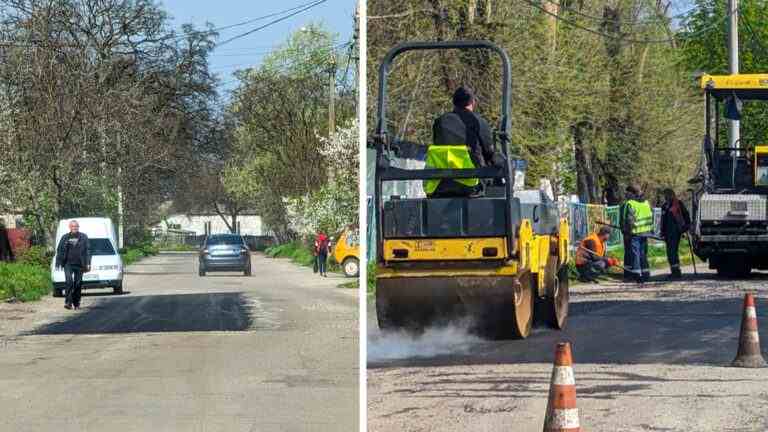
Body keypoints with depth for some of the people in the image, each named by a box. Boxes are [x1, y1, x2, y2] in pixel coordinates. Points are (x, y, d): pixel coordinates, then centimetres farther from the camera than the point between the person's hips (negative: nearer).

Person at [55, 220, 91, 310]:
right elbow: (59, 250, 11)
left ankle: (76, 303, 14)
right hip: (68, 264, -1)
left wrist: (88, 264, -4)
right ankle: (68, 302, -17)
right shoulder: (65, 237, 9)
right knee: (69, 281, -15)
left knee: (78, 284, 3)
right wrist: (58, 262, 3)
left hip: (79, 264, 1)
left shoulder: (83, 237, 7)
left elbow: (87, 251, 4)